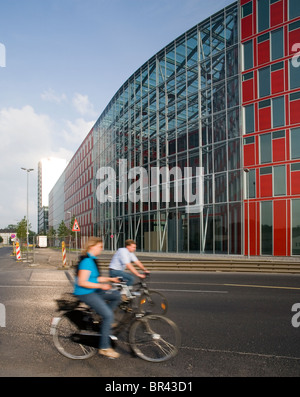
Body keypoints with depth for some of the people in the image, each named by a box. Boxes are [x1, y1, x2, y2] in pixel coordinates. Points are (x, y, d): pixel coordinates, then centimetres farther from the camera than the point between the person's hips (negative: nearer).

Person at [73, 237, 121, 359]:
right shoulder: (86, 261, -20)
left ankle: (104, 320, 12)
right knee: (108, 315, -14)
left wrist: (109, 279, 7)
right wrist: (101, 286, -21)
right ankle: (104, 347, -2)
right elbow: (82, 282, -25)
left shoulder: (91, 260, 11)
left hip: (93, 291, 10)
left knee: (117, 295, 5)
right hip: (85, 293, -10)